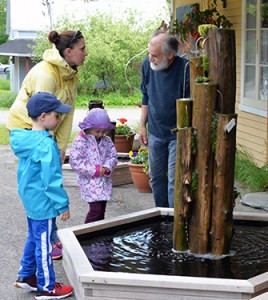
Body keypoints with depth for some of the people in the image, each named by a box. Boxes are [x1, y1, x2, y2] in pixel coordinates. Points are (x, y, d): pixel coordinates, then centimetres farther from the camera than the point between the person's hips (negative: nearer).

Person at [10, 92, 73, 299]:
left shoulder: (24, 139, 3)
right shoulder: (46, 145, -26)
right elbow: (52, 181, -25)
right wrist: (63, 205, -16)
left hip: (30, 199, 9)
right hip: (43, 203, -9)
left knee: (34, 238, 24)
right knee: (44, 245, 4)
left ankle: (26, 276, 37)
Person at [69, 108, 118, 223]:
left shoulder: (107, 140, 4)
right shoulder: (80, 141, -13)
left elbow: (113, 156, 10)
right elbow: (75, 162, -17)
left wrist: (107, 167, -12)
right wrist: (95, 170, -19)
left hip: (104, 181, 6)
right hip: (90, 182, -6)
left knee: (102, 210, 12)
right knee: (96, 209, -11)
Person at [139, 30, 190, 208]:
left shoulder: (185, 69, -22)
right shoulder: (147, 64, -5)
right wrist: (142, 126, 10)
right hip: (155, 133, 6)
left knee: (175, 180, -6)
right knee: (156, 177, 16)